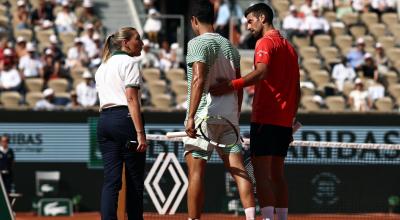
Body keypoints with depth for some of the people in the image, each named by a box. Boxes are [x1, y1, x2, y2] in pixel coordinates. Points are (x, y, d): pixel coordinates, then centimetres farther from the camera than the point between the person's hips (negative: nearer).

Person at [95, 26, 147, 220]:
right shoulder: (129, 62, -4)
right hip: (125, 118, -7)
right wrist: (140, 133, -17)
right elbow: (131, 99, -13)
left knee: (111, 179, 1)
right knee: (135, 179, 0)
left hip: (104, 120, 7)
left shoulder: (103, 66, 22)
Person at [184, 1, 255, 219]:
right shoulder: (229, 45, 16)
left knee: (196, 171, -2)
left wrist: (191, 116, -23)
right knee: (238, 168, 0)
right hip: (229, 111, 6)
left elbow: (198, 80, -19)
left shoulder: (197, 43, -6)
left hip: (205, 111, -6)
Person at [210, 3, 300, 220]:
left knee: (261, 173, -11)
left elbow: (262, 72, -26)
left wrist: (231, 86, -32)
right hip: (284, 121, 8)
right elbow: (297, 90, 21)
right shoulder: (289, 47, 19)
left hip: (265, 119, -8)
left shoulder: (265, 42, -6)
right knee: (277, 174, 12)